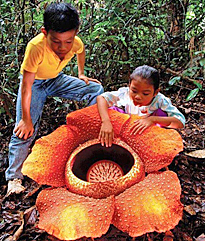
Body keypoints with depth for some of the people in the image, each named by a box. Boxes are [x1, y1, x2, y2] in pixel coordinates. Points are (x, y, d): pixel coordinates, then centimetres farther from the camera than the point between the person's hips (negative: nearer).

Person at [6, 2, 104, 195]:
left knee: (96, 89, -5)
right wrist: (26, 119, -28)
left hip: (56, 80, 5)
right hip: (34, 82, -4)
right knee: (24, 129, -15)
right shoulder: (36, 46, -38)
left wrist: (81, 74, 5)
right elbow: (27, 84, -32)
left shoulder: (75, 43, -24)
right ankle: (14, 177, -2)